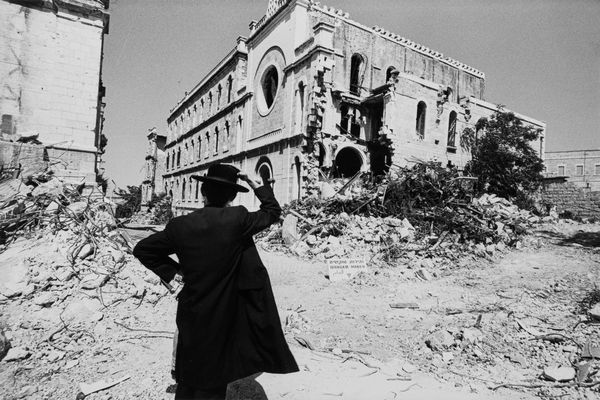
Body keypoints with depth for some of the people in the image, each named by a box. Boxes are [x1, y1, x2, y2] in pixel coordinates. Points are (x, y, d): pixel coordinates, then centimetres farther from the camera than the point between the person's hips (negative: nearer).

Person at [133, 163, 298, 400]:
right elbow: (272, 212, -1)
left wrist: (173, 269, 6)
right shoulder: (237, 220, -17)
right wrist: (257, 186, 11)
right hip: (223, 318, -3)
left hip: (191, 316, 3)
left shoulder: (180, 225, -8)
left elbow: (142, 249, 3)